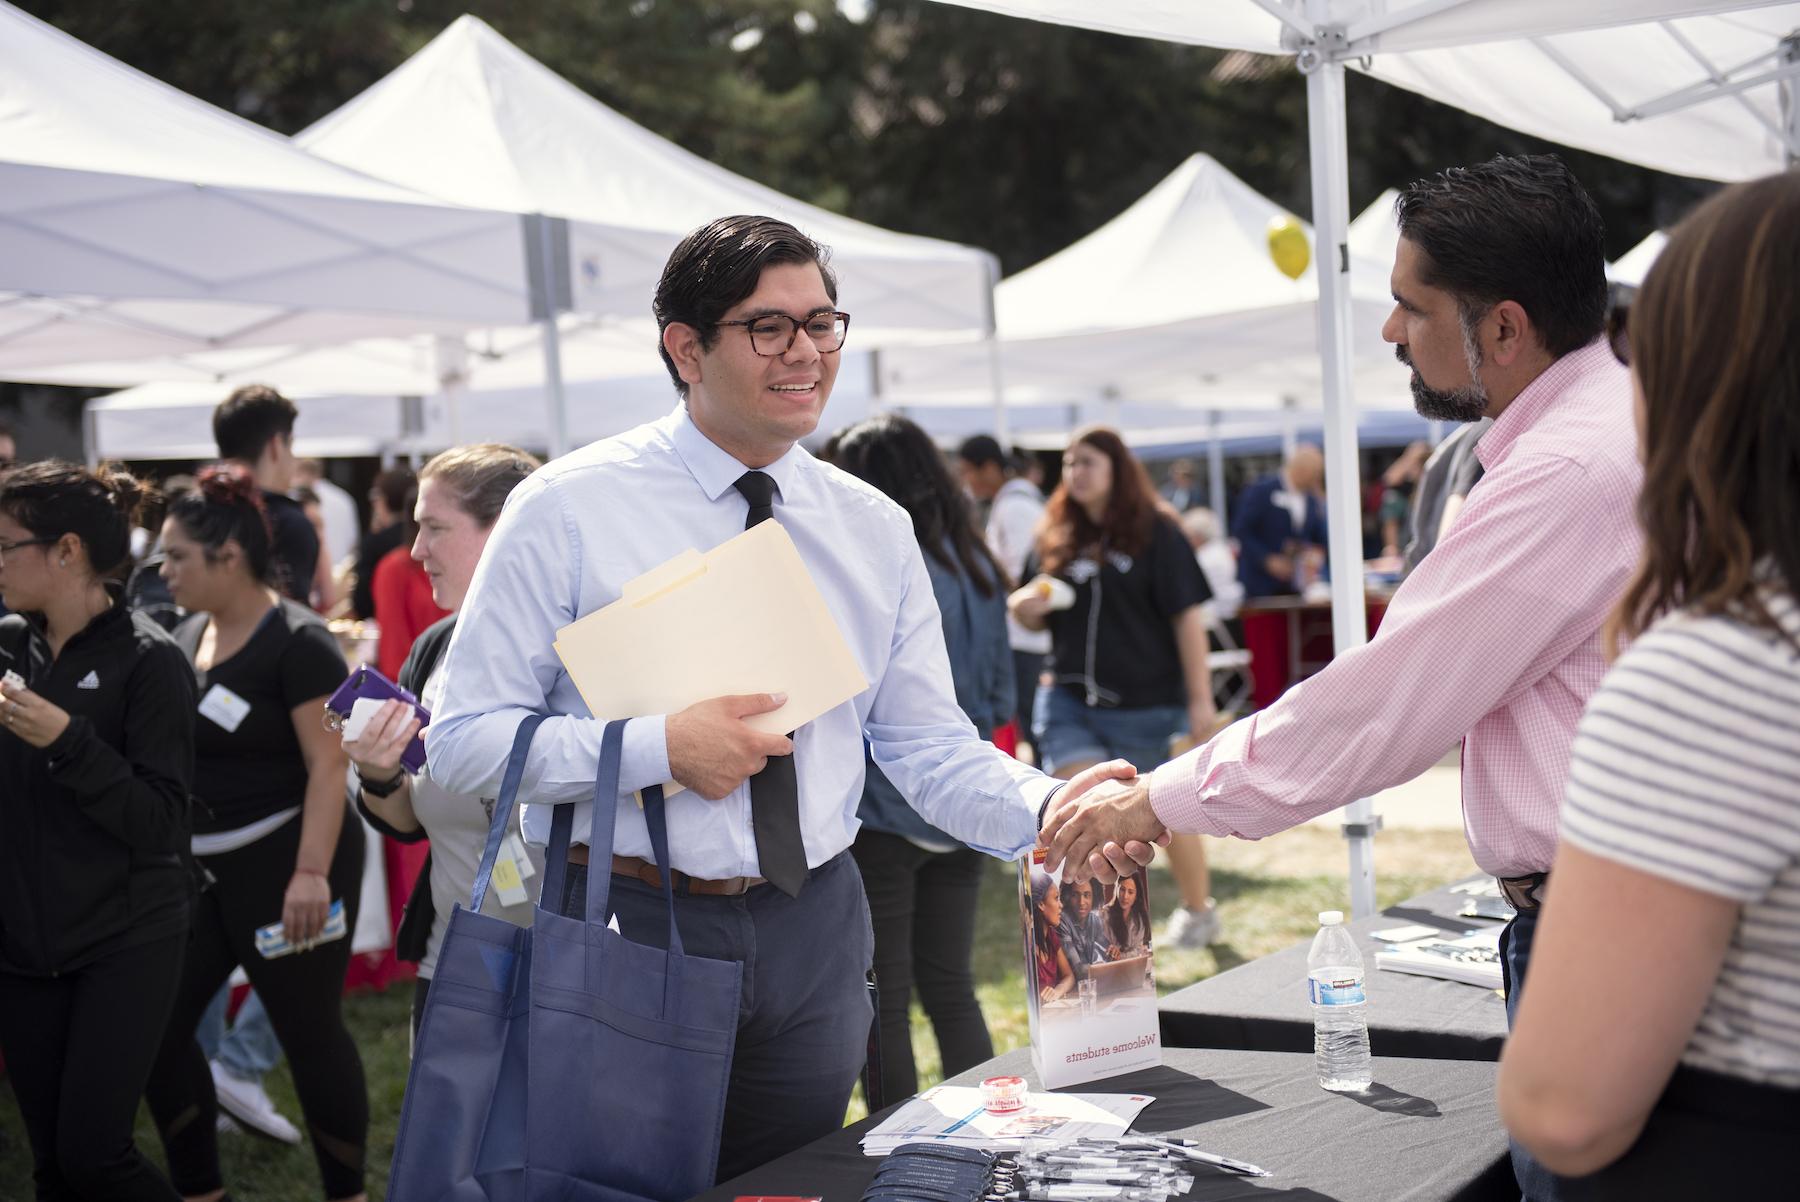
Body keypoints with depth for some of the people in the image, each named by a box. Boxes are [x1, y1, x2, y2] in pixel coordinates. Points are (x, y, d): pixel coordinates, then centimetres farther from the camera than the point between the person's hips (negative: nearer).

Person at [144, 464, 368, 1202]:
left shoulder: (297, 641, -14)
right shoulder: (187, 637, 9)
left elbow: (328, 764, -19)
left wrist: (312, 871, -26)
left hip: (283, 862, -8)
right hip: (199, 865, 8)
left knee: (308, 1032, 1)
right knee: (155, 1025, 6)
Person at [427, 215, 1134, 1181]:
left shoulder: (876, 530, 6)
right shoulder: (569, 508, -8)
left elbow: (929, 748, 4)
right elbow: (464, 738, -11)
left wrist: (1053, 812, -15)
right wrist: (659, 749, -22)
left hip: (813, 930, 4)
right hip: (631, 925, -4)